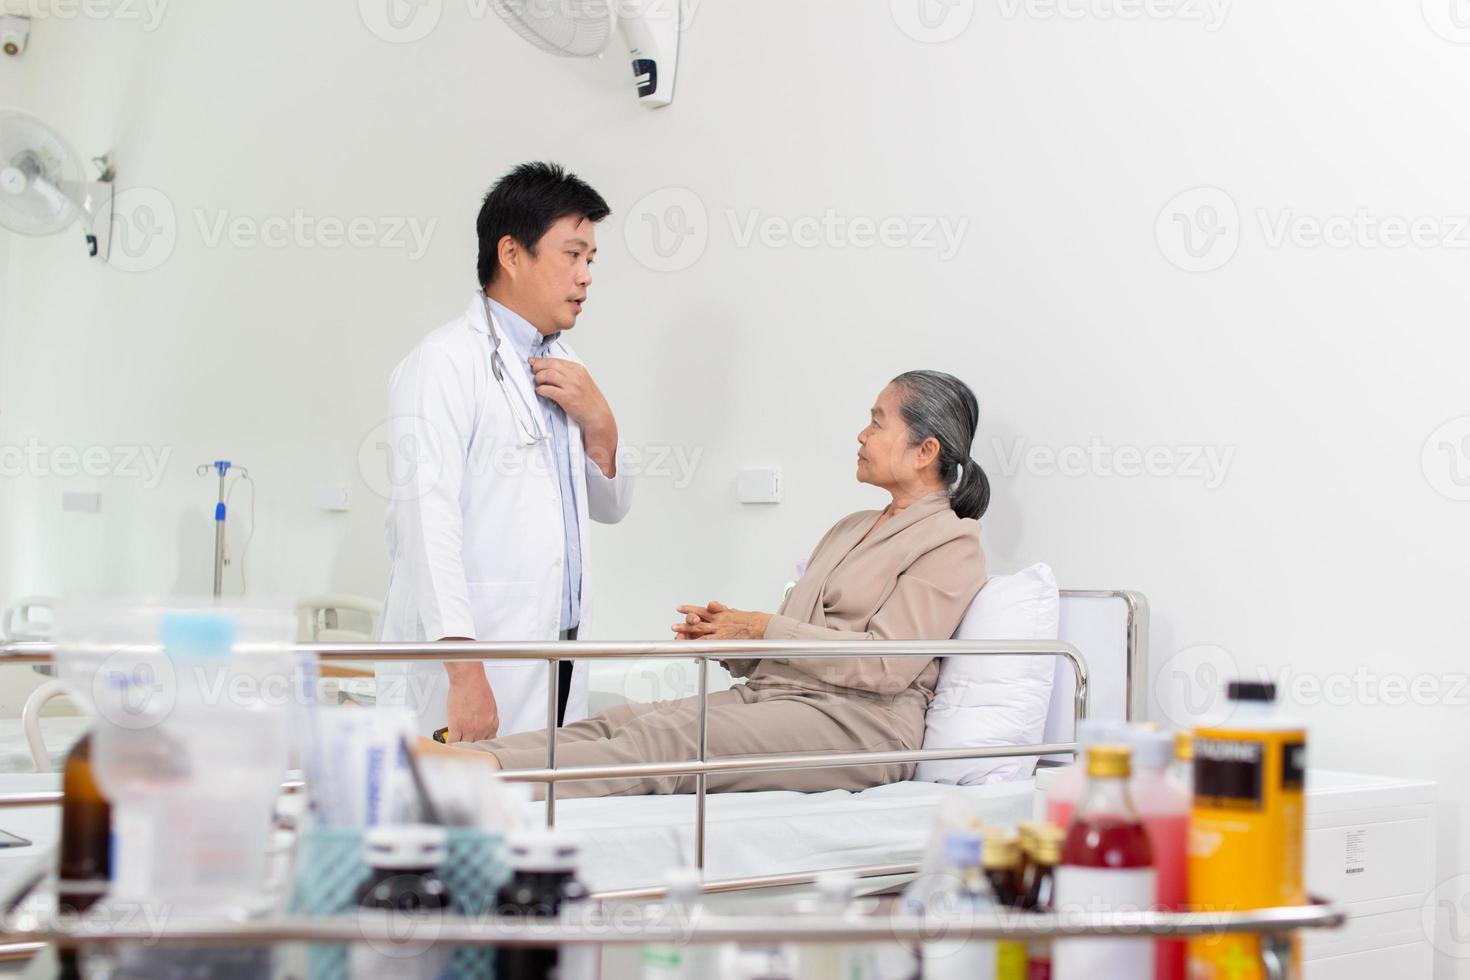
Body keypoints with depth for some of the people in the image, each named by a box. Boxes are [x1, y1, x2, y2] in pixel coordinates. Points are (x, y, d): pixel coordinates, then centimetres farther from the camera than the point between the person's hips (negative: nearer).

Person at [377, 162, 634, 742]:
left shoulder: (562, 369, 18)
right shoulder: (445, 361, -8)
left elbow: (609, 508, 24)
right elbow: (427, 517, -19)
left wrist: (598, 422, 4)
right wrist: (464, 672, -28)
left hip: (557, 671, 8)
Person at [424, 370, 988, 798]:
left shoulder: (952, 542, 0)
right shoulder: (851, 529, 28)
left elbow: (888, 663, -14)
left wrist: (763, 628, -10)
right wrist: (726, 637, 1)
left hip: (855, 722, -8)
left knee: (664, 738, -31)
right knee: (620, 721, -19)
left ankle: (481, 773, -49)